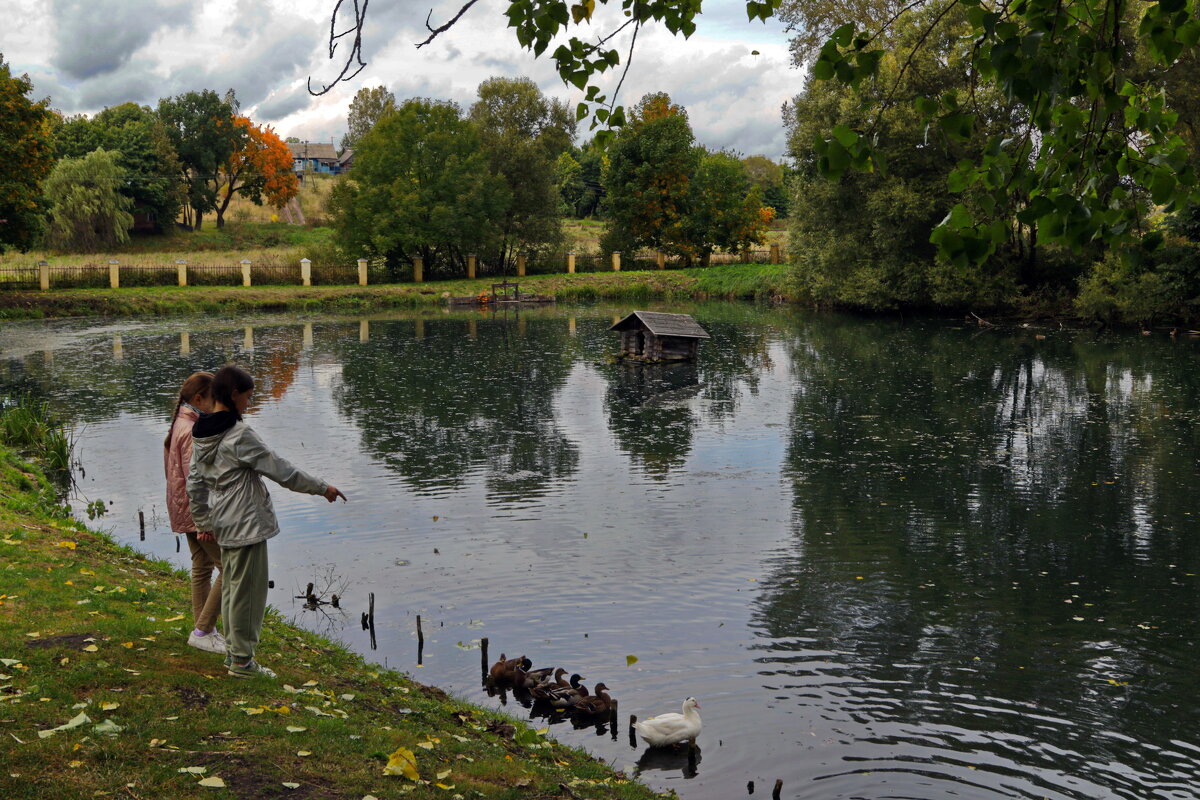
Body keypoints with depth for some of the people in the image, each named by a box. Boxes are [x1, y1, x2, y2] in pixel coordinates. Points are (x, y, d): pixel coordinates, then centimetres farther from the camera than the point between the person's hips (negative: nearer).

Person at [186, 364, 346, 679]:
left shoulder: (201, 435, 6)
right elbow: (281, 470, -16)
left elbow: (194, 484, 12)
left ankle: (235, 652, 28)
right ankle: (242, 660, 9)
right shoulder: (240, 435, -20)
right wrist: (322, 488, -7)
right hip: (247, 523, -9)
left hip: (224, 523, 9)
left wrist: (205, 523, 21)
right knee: (247, 590, 0)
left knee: (231, 587, 18)